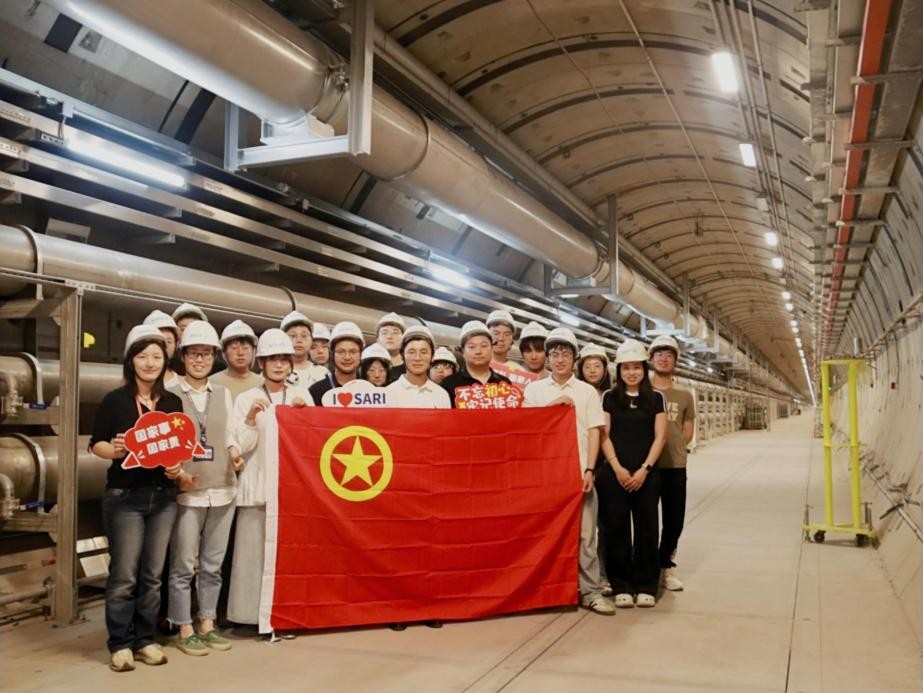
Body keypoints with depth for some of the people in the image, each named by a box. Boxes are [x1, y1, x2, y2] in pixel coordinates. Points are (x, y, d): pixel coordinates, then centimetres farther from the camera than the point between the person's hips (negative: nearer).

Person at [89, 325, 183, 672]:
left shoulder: (173, 402, 7)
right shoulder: (115, 400, -3)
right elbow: (95, 443, -2)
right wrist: (114, 450, -23)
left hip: (164, 496, 4)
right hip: (124, 496, -4)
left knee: (152, 573, 9)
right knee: (124, 575, -1)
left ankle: (145, 639, 20)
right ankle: (120, 643, 12)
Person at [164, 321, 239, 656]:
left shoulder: (223, 394, 10)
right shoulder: (169, 394, -4)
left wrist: (234, 451, -7)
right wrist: (177, 472, -20)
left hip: (222, 490, 4)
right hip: (186, 491, -4)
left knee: (213, 564, 12)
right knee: (183, 565, 2)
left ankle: (207, 624, 24)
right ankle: (184, 630, 14)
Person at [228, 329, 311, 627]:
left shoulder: (302, 395, 9)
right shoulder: (246, 399, 4)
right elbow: (242, 446, -2)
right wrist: (251, 418, -16)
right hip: (259, 486, -1)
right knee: (257, 549, -4)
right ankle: (259, 614, 7)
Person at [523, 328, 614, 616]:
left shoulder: (587, 391, 7)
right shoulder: (534, 389, 8)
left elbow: (594, 432, 3)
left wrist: (589, 469, -6)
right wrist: (554, 404, -13)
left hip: (579, 472, 0)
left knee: (584, 534, 0)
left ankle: (591, 591, 7)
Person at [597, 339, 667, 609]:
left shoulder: (655, 398, 7)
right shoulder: (609, 397, 6)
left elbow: (659, 437, 2)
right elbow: (604, 436, 2)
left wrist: (644, 469, -9)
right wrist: (617, 468, -10)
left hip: (646, 473, 0)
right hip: (614, 473, 0)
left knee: (646, 528, 2)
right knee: (616, 528, 1)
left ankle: (645, 586, 12)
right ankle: (621, 586, 10)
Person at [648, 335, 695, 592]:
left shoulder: (684, 396, 9)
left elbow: (688, 432, 13)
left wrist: (672, 447, 1)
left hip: (675, 465, 3)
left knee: (674, 519, 8)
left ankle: (666, 566, 23)